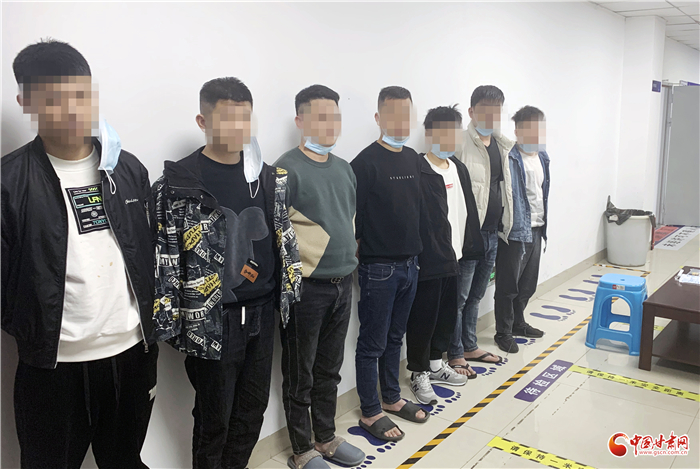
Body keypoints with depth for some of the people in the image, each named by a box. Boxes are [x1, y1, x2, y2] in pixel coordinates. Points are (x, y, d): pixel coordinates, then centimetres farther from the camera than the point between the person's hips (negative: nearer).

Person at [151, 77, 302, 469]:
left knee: (253, 408, 18)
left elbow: (283, 238, 13)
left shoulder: (268, 176, 6)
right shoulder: (179, 183, -10)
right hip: (211, 320, -5)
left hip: (262, 312, 5)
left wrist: (288, 291, 11)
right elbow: (166, 260, -9)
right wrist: (171, 323, -9)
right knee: (215, 418, 10)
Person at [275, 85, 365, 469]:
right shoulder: (286, 169, -12)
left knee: (329, 370, 19)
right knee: (300, 376, 9)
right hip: (306, 288, -6)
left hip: (342, 285, 7)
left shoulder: (343, 168, 10)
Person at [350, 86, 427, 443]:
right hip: (379, 267, -7)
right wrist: (364, 254, -9)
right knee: (373, 343, 5)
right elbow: (352, 217, -14)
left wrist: (414, 251, 13)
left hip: (409, 263, 7)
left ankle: (391, 398, 35)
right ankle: (370, 412, 20)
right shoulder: (366, 162, -14)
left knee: (395, 337, 19)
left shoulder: (413, 158, 9)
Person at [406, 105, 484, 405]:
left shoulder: (459, 168, 11)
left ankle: (436, 364, 36)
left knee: (447, 315, 18)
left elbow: (469, 212, 15)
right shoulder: (418, 172, -15)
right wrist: (414, 258, -21)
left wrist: (472, 246, 11)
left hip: (452, 258, 8)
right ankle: (420, 374, 21)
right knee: (423, 318, 5)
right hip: (427, 262, -8)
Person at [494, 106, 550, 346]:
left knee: (528, 283, 18)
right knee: (508, 284, 3)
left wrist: (544, 225, 18)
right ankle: (503, 331, 17)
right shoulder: (508, 159, -17)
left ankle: (518, 323, 35)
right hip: (515, 230, -8)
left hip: (536, 229, 8)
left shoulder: (542, 157, 9)